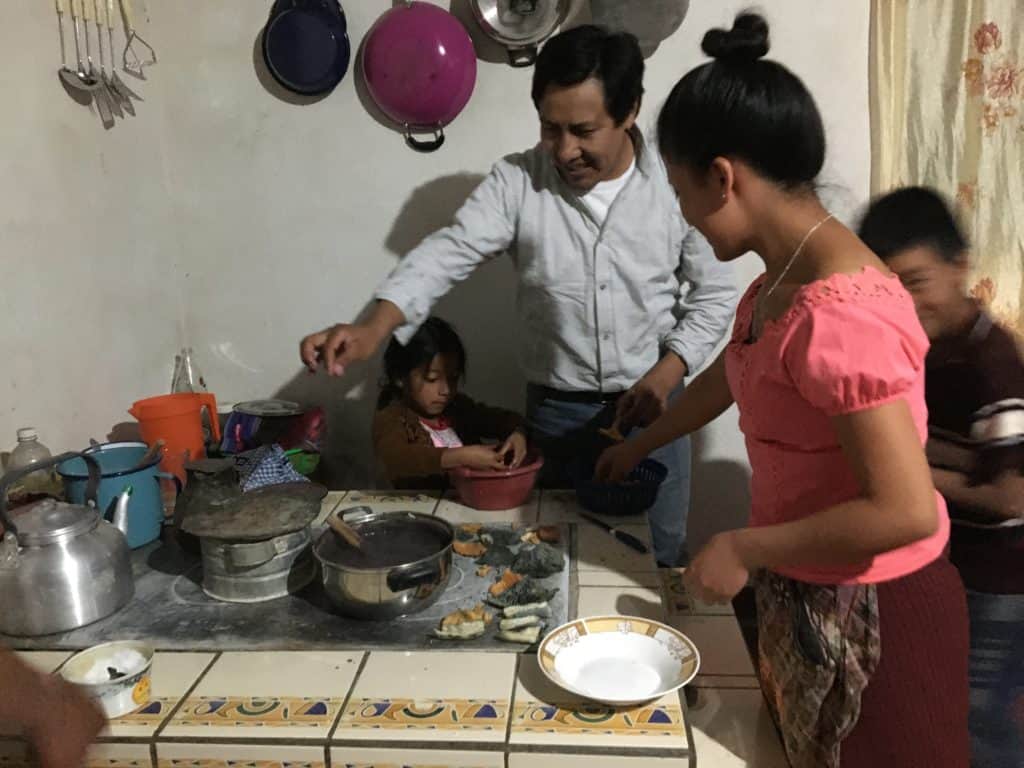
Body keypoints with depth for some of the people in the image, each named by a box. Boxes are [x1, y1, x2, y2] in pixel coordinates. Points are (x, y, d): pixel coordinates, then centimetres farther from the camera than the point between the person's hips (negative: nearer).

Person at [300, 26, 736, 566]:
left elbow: (714, 296, -2)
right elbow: (449, 253, -20)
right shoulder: (516, 181, -9)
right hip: (555, 411, 0)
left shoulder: (675, 184, -9)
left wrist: (664, 376, -16)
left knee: (657, 560, 15)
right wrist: (374, 327, -36)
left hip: (651, 405, 0)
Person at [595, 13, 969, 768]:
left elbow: (905, 510, -30)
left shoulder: (839, 314, -30)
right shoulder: (781, 281, 1)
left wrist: (744, 548, -20)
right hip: (805, 593, 9)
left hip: (870, 614, -9)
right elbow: (727, 378, 18)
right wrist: (637, 448, 28)